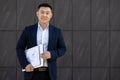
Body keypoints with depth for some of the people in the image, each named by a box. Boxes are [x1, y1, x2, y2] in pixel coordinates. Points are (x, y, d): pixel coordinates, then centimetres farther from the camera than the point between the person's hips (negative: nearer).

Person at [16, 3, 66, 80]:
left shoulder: (57, 31, 3)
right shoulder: (28, 30, 2)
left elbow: (63, 49, 6)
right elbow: (19, 48, 3)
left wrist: (51, 54, -14)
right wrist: (25, 64, -11)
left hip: (49, 72, 1)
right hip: (32, 71, 0)